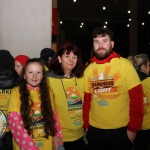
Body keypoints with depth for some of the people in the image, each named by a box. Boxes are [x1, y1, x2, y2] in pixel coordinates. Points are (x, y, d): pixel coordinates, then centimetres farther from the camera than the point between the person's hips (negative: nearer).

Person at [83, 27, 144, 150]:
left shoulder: (125, 65, -8)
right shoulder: (88, 70, 3)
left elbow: (136, 98, -9)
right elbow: (86, 100, 7)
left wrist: (133, 128, -9)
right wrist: (86, 125, 3)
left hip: (120, 131, -3)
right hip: (94, 131, 3)